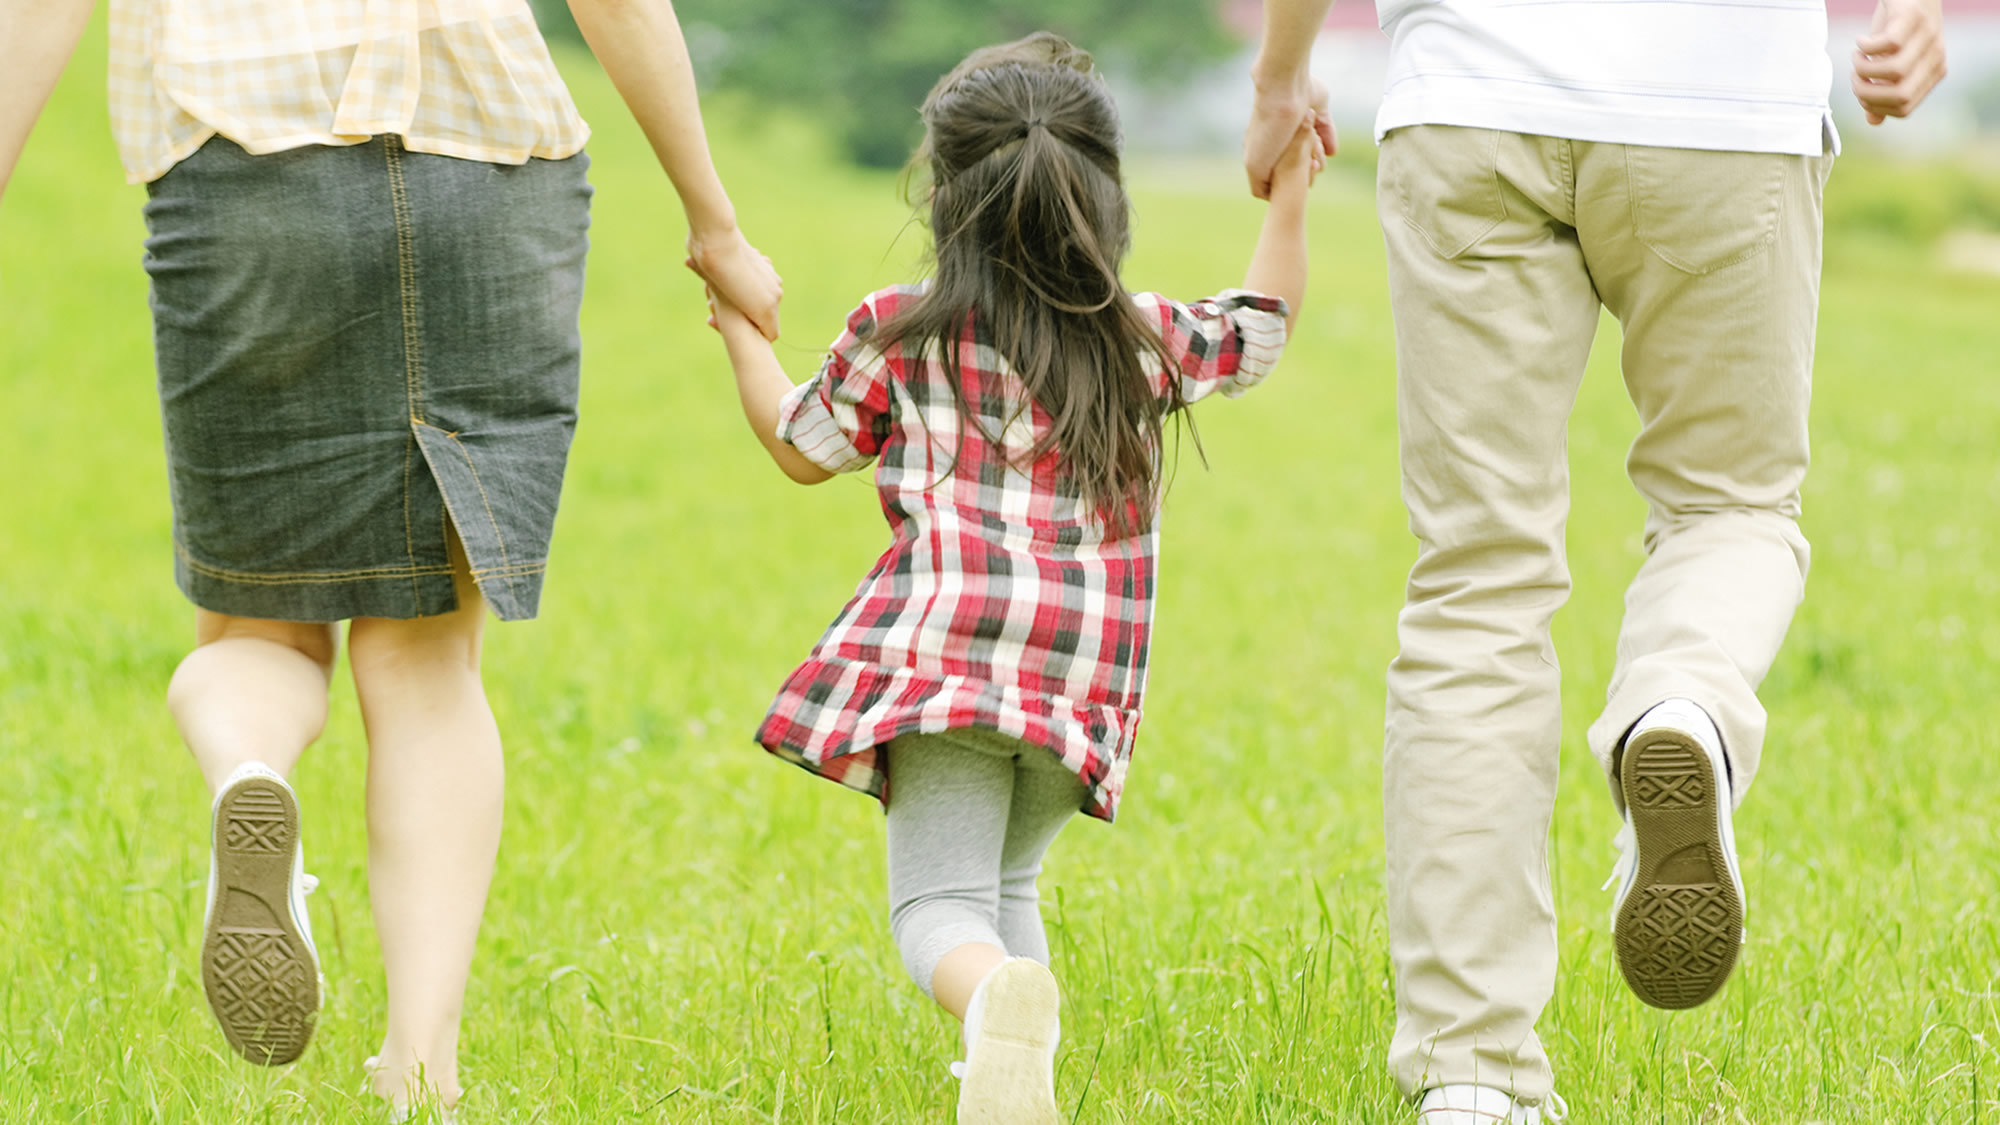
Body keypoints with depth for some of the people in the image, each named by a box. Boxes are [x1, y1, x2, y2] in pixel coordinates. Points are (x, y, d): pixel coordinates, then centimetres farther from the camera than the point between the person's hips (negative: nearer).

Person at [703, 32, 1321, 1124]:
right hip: (1085, 668, 4)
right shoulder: (1149, 340, 12)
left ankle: (1001, 996, -42)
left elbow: (804, 448, 20)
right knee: (1005, 880, 24)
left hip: (947, 644, -4)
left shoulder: (895, 334, 6)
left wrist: (746, 336, 34)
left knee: (939, 898, -9)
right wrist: (1289, 196, 38)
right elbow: (1260, 330, 31)